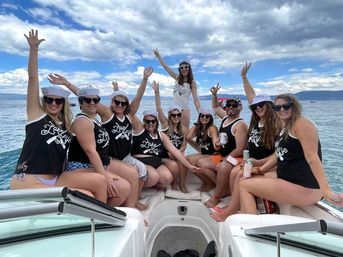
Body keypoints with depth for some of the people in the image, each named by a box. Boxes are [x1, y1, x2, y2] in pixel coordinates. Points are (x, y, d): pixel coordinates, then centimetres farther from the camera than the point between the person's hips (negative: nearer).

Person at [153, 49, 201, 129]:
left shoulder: (192, 82, 0)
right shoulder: (177, 78, 10)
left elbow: (195, 99, -6)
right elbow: (166, 66, 13)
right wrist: (158, 55, 15)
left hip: (184, 109, -4)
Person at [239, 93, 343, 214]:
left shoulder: (302, 123, -13)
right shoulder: (285, 128, 15)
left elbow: (312, 157, -25)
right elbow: (279, 154, 21)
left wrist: (326, 190, -32)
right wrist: (261, 169, 10)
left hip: (304, 189, -10)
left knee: (244, 185, -10)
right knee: (246, 178, 11)